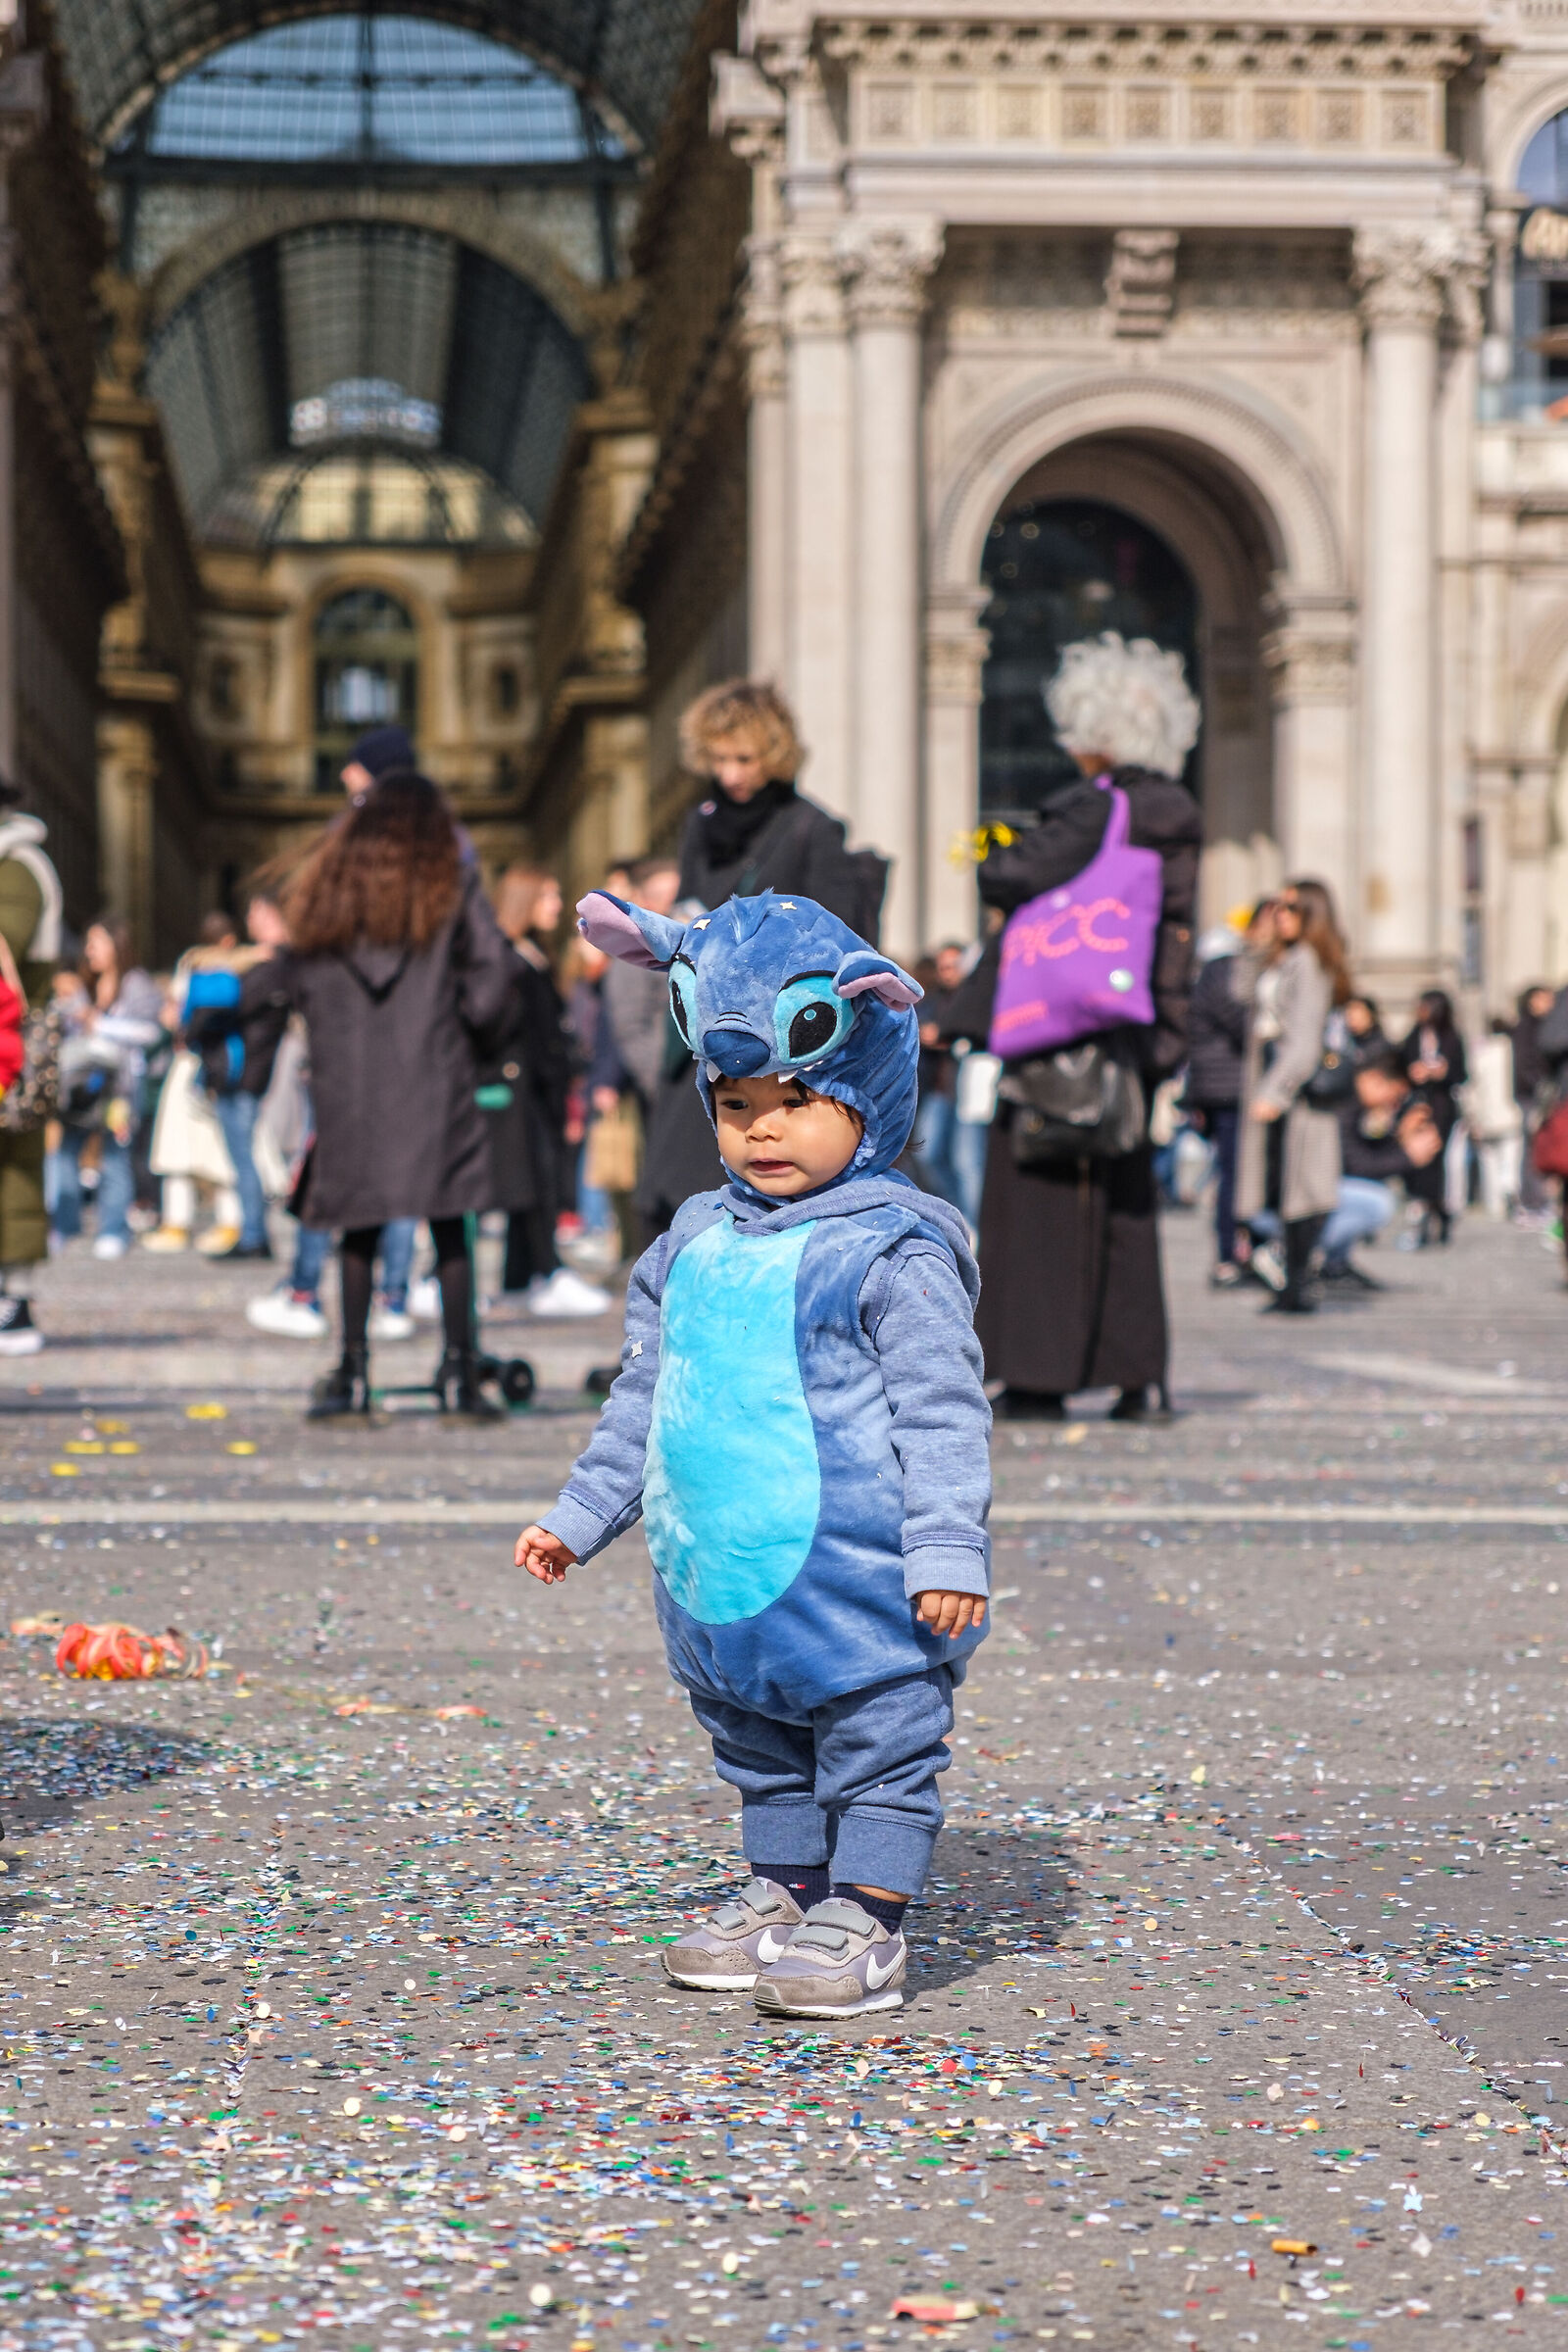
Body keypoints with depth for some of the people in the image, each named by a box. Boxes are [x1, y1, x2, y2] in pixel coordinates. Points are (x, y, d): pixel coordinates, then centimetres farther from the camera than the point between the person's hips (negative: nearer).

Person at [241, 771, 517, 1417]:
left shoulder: (329, 891, 9)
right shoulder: (449, 888, 3)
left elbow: (288, 978, 9)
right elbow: (492, 972, -4)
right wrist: (469, 1034, 10)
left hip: (346, 1084, 2)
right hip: (431, 1079, -2)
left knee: (359, 1231, 9)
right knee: (449, 1230, 1)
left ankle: (353, 1369, 7)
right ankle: (458, 1369, -2)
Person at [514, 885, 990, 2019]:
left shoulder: (895, 1248, -10)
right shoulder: (694, 1246, 10)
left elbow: (941, 1410, -12)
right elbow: (642, 1399, 20)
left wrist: (948, 1545, -18)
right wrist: (581, 1514, 20)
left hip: (859, 1578, -7)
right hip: (725, 1574, 7)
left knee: (878, 1737, 0)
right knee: (761, 1746, 18)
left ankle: (867, 1919, 7)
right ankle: (784, 1889, 30)